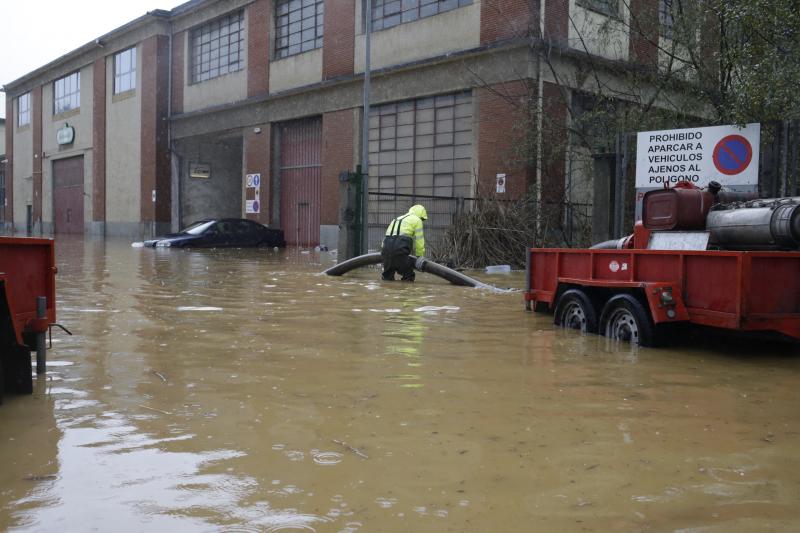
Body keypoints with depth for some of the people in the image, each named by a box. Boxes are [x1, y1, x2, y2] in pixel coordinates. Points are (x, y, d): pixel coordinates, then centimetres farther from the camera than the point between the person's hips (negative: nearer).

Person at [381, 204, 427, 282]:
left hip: (386, 246, 6)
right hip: (400, 249, -6)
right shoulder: (417, 220, 12)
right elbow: (419, 241, 7)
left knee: (388, 275, 21)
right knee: (408, 276, 9)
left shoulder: (397, 219, 33)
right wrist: (420, 257, 16)